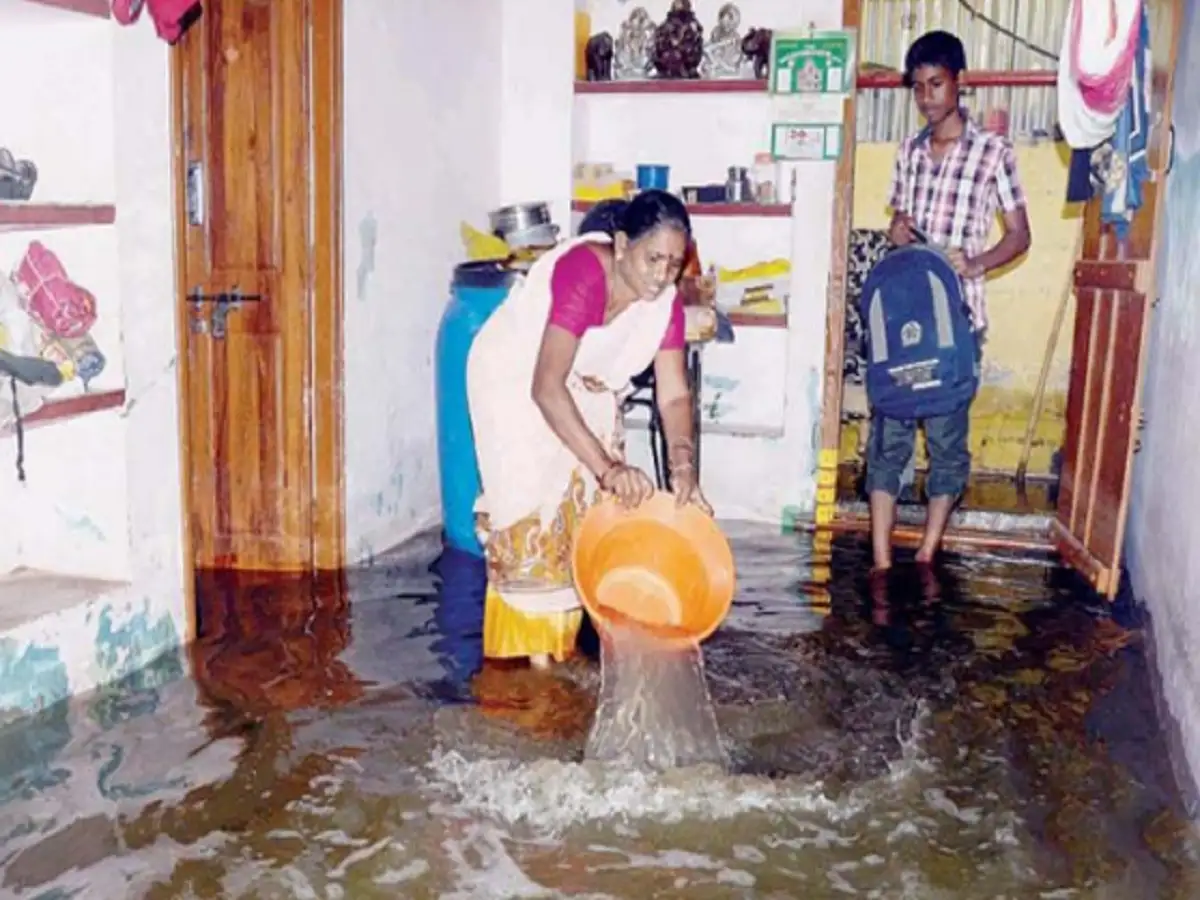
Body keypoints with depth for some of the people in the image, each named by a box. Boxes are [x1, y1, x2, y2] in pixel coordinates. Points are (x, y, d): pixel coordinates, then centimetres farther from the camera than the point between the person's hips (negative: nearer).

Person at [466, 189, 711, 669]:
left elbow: (674, 394, -15)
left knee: (590, 505, 5)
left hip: (587, 388, 7)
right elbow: (545, 387, -43)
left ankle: (572, 635, 20)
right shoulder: (582, 274, -37)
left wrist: (683, 469, -31)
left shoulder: (665, 299, -17)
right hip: (515, 378, -6)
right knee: (535, 508, -9)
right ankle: (538, 651, -1)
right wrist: (608, 468, -47)